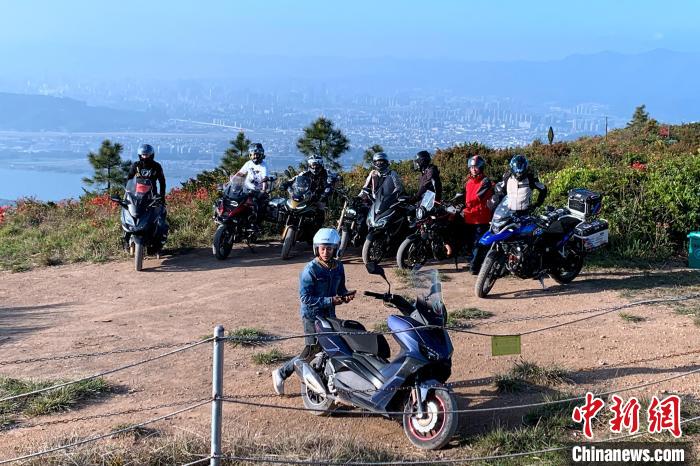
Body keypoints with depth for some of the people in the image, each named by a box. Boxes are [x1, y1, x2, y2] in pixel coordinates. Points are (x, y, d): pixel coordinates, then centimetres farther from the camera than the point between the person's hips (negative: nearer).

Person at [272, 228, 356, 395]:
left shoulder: (338, 266, 3)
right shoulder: (310, 270, -18)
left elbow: (340, 288, 16)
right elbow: (305, 297, -20)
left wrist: (346, 295, -7)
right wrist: (329, 301, -25)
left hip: (330, 315, 7)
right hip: (312, 315, -7)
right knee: (312, 351, -4)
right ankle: (281, 373, 10)